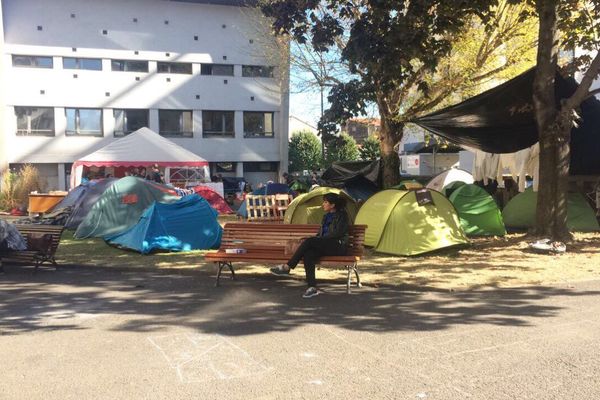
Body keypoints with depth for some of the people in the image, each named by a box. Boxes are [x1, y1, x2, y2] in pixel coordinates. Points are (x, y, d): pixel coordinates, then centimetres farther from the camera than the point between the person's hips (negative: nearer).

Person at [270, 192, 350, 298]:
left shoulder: (342, 215, 0)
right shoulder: (326, 216, 22)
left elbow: (338, 233, -12)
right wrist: (315, 239, 5)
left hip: (338, 246, -6)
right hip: (325, 246, 7)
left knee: (309, 241, -29)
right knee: (308, 254, -28)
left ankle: (287, 267, -26)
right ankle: (312, 287, -34)